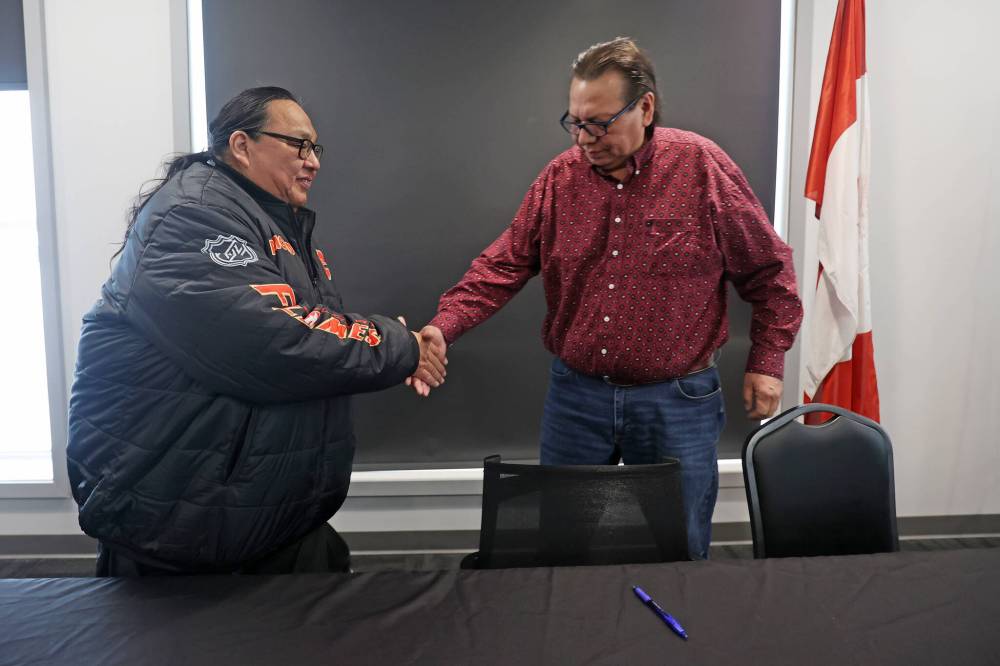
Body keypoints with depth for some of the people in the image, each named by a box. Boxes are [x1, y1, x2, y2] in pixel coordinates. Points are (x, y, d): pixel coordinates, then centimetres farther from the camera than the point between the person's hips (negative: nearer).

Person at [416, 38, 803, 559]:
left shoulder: (704, 168, -8)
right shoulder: (559, 177, 0)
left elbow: (769, 270, 0)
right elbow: (504, 264, -1)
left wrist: (766, 362, 0)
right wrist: (443, 327, -14)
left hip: (678, 401, -2)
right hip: (575, 394, 3)